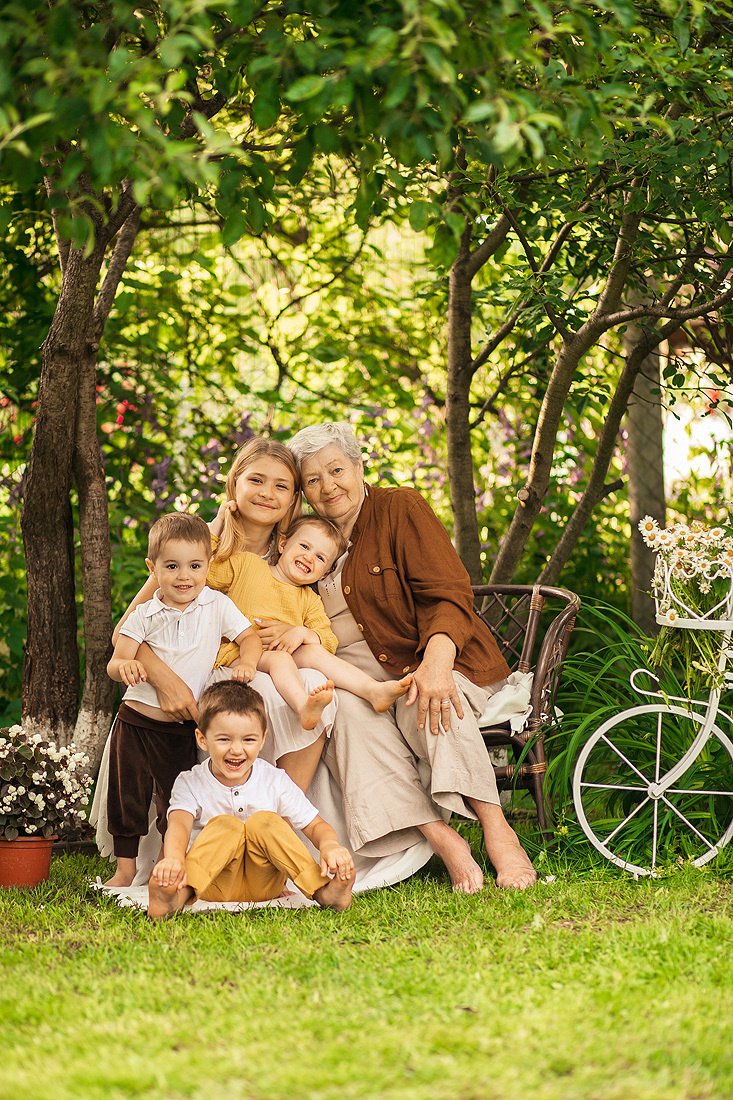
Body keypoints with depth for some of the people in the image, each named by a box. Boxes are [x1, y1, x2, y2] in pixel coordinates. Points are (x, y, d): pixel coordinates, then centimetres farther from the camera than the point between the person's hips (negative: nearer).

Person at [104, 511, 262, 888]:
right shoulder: (145, 615, -2)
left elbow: (249, 636, 2)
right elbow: (115, 664, -5)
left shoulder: (217, 606, -1)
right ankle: (125, 867, 19)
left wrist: (247, 662, -20)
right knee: (128, 797, 6)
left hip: (183, 729, 0)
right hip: (136, 721, 0)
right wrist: (124, 666, -29)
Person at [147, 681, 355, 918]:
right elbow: (179, 823, -24)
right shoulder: (190, 784, -4)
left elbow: (316, 825, -3)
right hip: (215, 887, -1)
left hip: (263, 884, 2)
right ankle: (179, 893, -49)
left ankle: (322, 890, -30)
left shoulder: (275, 782, 1)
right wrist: (173, 858, -48)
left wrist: (329, 845, -29)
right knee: (225, 825, -26)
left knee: (264, 821, -21)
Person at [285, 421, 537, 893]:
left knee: (426, 704, -37)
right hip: (360, 674, 3)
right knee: (349, 709, -32)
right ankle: (441, 838, -41)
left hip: (434, 662, -3)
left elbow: (449, 594, -12)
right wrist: (289, 636, -11)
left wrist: (436, 662, -32)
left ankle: (497, 828, -36)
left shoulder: (401, 509, -1)